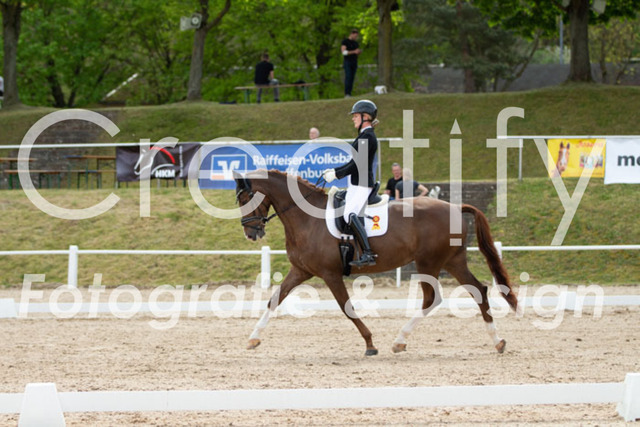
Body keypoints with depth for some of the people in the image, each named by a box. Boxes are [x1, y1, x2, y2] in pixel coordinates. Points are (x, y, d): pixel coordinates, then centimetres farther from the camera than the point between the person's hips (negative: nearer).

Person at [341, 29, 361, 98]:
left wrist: (359, 52, -5)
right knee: (348, 77, -17)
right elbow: (344, 52, -16)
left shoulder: (355, 43, 15)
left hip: (354, 63, 6)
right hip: (347, 62, -6)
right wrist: (354, 52, -23)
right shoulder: (345, 41, -6)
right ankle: (346, 94, -21)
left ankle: (349, 94, 0)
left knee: (352, 78, 0)